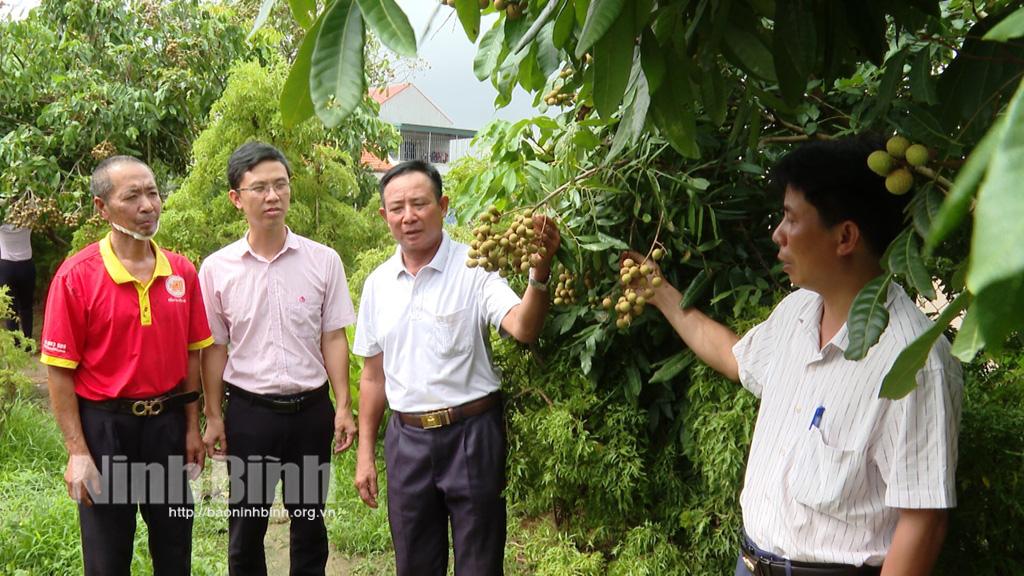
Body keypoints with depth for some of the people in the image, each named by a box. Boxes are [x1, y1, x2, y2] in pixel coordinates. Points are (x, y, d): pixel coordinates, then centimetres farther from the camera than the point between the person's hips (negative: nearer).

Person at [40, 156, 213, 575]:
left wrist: (192, 427, 7)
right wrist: (77, 451, -14)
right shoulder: (76, 275, -13)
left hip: (167, 422, 4)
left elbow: (191, 353, 8)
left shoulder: (182, 272, 0)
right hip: (105, 425, -3)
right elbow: (60, 370, -11)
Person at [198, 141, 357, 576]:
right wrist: (214, 417, 2)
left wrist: (343, 407, -3)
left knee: (309, 522, 13)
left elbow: (333, 338, 1)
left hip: (310, 409, 0)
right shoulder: (216, 269, -4)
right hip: (249, 410, 0)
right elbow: (215, 348, 2)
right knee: (246, 525, 11)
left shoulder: (323, 261, -4)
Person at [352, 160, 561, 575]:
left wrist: (540, 272, -43)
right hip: (406, 438, 4)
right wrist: (365, 452, 12)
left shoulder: (474, 268, -10)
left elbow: (523, 328, -26)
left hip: (471, 435, -4)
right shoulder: (378, 284, 5)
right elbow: (374, 375, 12)